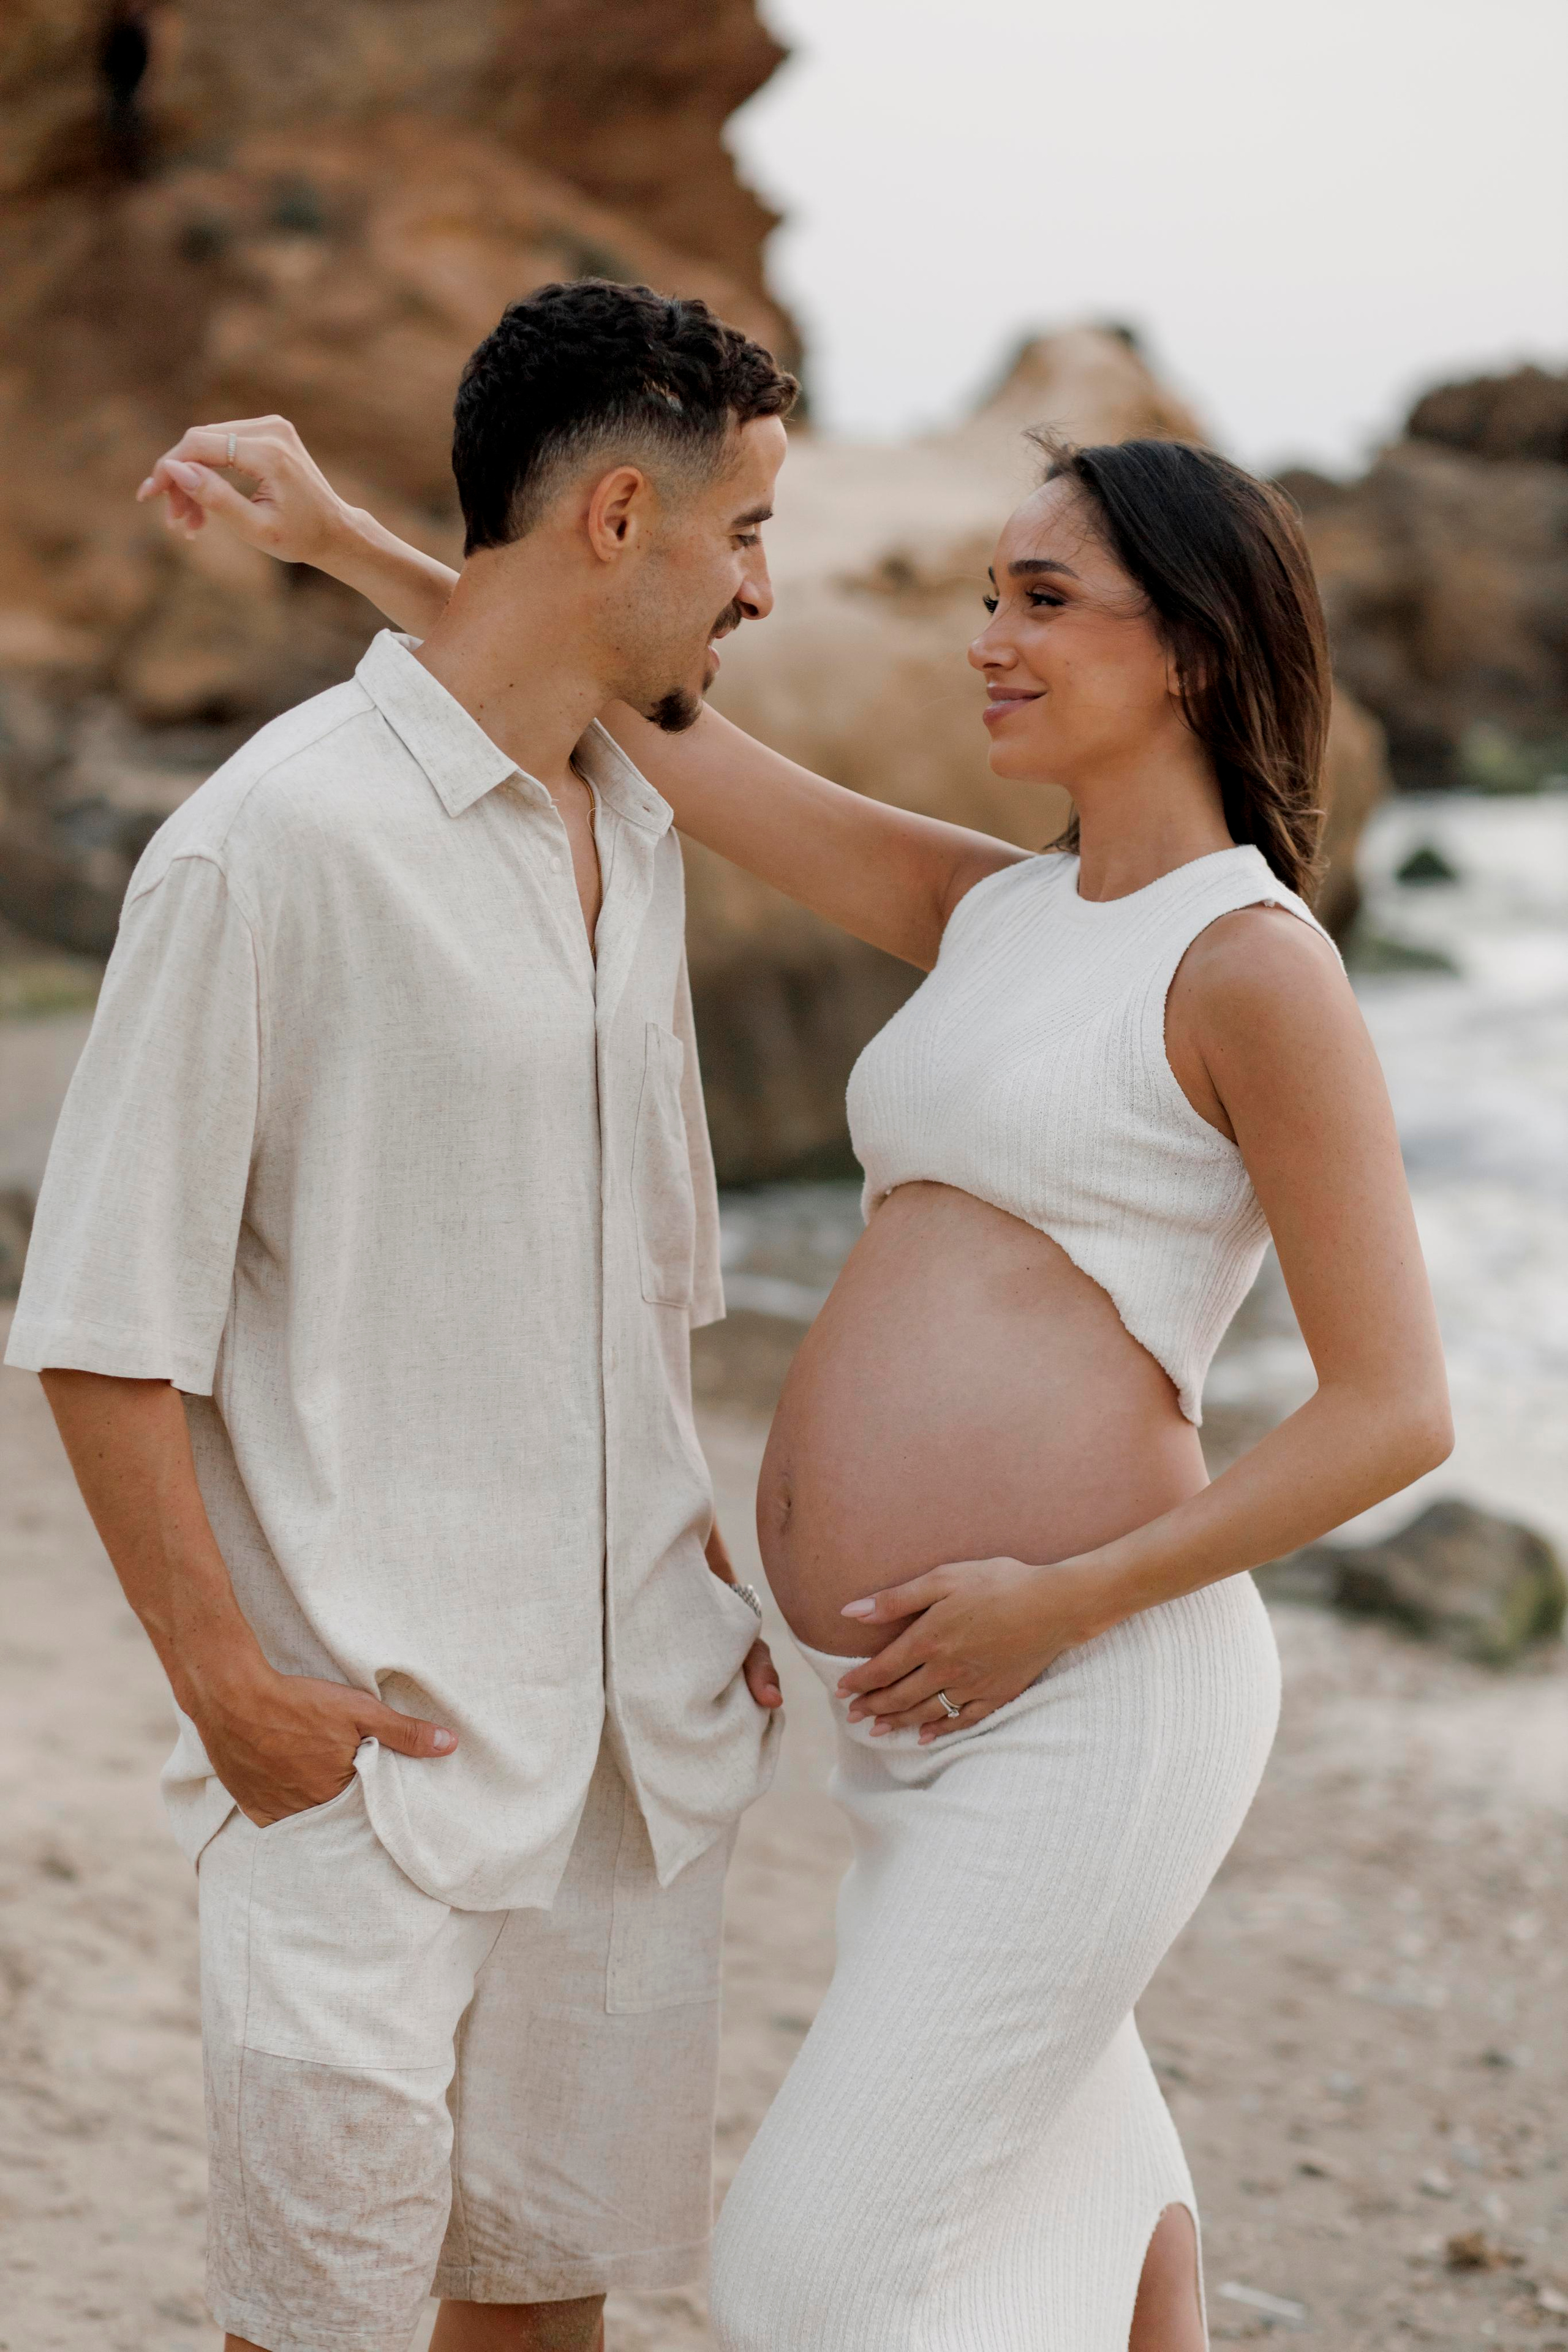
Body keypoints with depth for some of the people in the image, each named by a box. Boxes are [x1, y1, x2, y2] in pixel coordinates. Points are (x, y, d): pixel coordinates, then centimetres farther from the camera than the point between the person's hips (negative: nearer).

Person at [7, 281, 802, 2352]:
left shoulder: (638, 837, 13)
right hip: (372, 1730, -7)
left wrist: (704, 1572, 16)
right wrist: (226, 1680, -15)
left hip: (640, 1721, 7)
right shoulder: (277, 840, -13)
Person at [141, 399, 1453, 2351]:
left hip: (1100, 1698, -8)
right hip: (927, 1714, 8)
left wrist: (1060, 1600, -15)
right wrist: (344, 545, 11)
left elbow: (1394, 1410, -13)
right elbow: (652, 729, 14)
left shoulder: (1253, 965, -10)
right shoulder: (989, 912, 12)